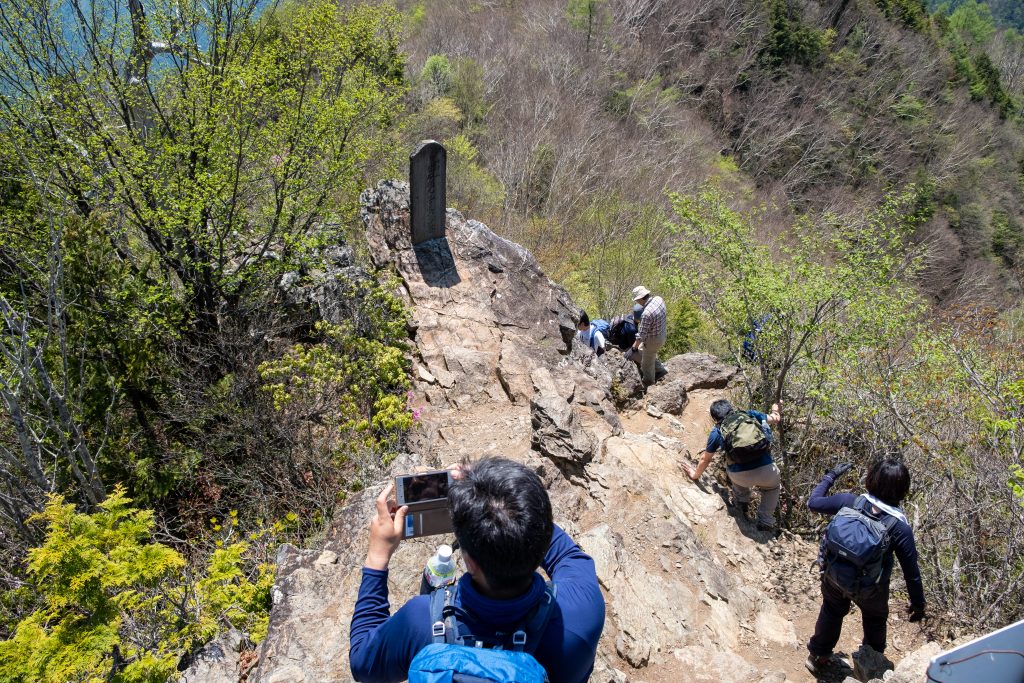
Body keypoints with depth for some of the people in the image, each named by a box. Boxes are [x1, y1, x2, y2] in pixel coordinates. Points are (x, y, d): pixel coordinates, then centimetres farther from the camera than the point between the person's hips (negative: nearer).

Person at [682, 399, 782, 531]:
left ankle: (741, 503, 40)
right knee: (773, 486, 36)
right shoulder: (751, 415, 15)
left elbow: (705, 459, 25)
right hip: (765, 470, 0)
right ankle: (765, 523, 30)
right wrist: (775, 410, 52)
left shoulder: (717, 431, 14)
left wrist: (696, 475, 43)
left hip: (741, 476, 0)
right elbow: (776, 419, 28)